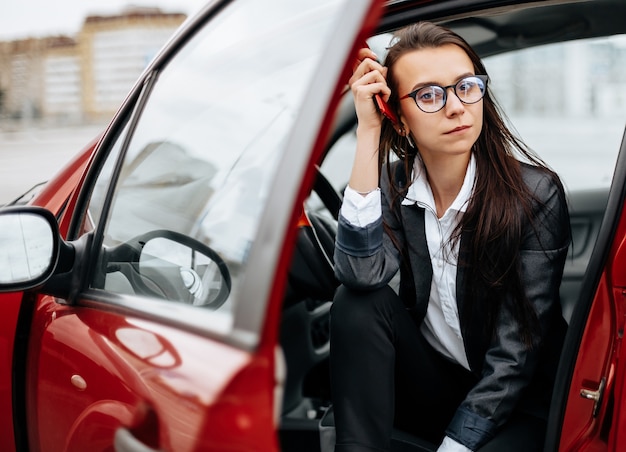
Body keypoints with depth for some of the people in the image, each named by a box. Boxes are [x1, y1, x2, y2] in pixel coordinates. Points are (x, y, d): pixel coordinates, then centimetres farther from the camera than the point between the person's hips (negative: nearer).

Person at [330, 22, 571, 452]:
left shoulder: (536, 194, -17)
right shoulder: (393, 183, -5)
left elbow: (515, 354, -17)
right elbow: (362, 274, -27)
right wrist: (368, 131, -26)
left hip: (511, 404, -3)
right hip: (431, 381, 4)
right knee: (358, 303, -22)